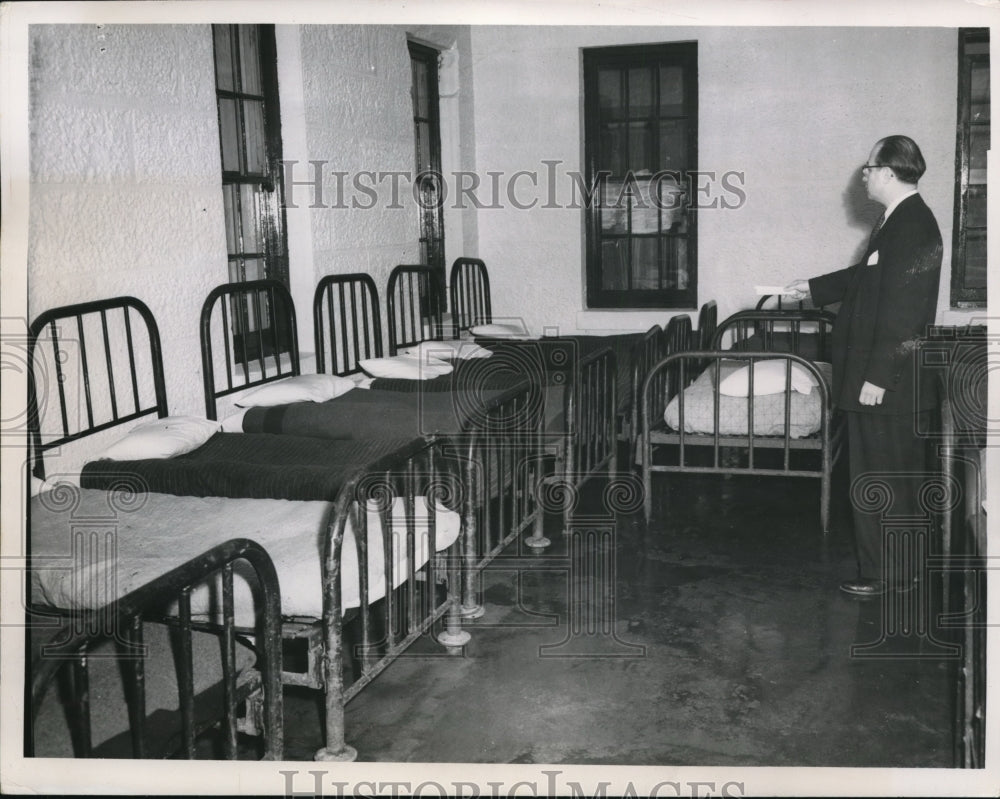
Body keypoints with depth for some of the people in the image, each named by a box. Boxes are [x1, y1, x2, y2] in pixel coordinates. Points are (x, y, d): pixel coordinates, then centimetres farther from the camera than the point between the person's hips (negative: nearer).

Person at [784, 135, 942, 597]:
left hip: (890, 381, -10)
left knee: (882, 476, -1)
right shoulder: (900, 220, 12)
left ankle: (887, 573, 10)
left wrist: (876, 377, -22)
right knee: (899, 473, 17)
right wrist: (813, 289, 31)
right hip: (887, 374, 10)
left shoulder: (912, 226, -19)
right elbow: (865, 277, 25)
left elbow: (901, 310, -23)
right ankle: (900, 565, 29)